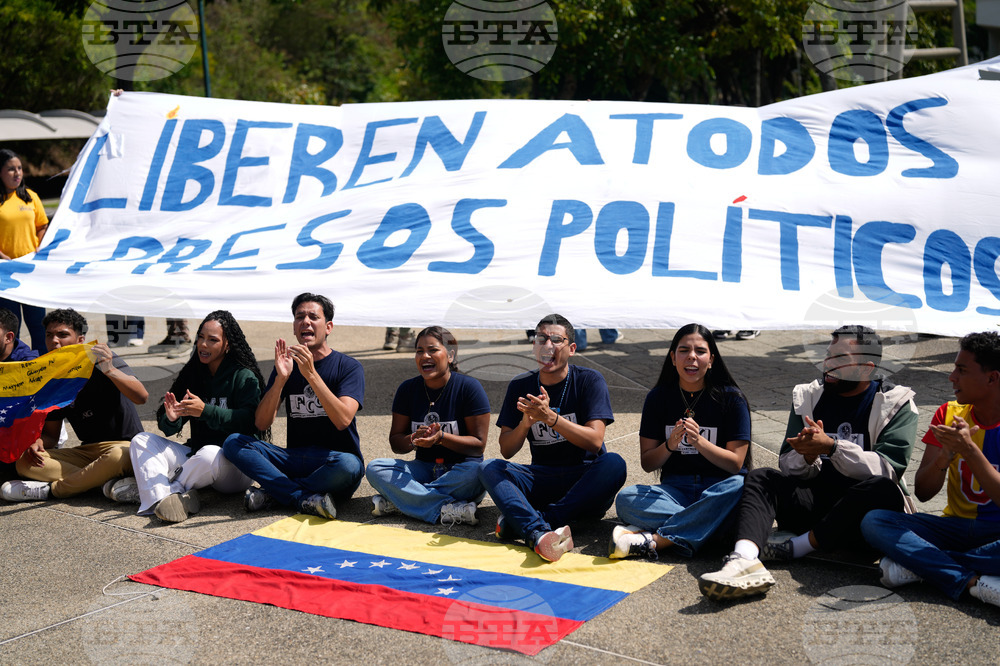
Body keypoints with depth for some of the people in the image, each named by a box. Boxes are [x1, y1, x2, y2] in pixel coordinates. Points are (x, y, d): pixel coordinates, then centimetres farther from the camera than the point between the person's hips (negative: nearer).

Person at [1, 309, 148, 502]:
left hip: (124, 445, -5)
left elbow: (142, 397, -21)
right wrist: (38, 443, -10)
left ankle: (51, 489, -22)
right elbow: (51, 434, 14)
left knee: (117, 456, -42)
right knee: (25, 462, -15)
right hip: (87, 450, 6)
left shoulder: (99, 361, -7)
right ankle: (107, 482, -27)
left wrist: (110, 370, -35)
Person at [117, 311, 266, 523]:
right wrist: (171, 419, -17)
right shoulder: (192, 374, 12)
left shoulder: (244, 377, -5)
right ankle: (162, 499, -35)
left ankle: (143, 486, -19)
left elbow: (249, 421, -20)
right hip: (196, 454, 7)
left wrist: (206, 411, -29)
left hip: (236, 467, -7)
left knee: (209, 454, -39)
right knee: (141, 440, -8)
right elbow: (169, 429, 8)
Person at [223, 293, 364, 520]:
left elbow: (343, 420, -19)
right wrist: (281, 378, -16)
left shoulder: (348, 367, -2)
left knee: (348, 465, -38)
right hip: (295, 458, 4)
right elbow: (262, 424, -2)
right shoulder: (287, 364, 9)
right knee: (233, 442, -15)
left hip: (331, 461, -4)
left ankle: (273, 491, -18)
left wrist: (311, 374, -26)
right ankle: (307, 498, -27)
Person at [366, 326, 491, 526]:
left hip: (460, 468, -4)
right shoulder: (407, 389, 4)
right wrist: (413, 440, -18)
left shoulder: (469, 387, -7)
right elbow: (395, 443, 5)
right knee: (375, 468, -21)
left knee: (477, 472, -38)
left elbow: (479, 445, -10)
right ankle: (449, 509, -33)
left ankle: (397, 500, -29)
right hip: (425, 468, 4)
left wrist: (441, 437, -25)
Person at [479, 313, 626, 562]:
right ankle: (539, 534, -48)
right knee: (488, 467, -21)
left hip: (584, 480, -2)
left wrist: (550, 417, -26)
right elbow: (506, 450, 2)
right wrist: (526, 422, -18)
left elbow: (595, 441, -14)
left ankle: (521, 521, -35)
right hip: (541, 480, 2)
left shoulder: (589, 380, -3)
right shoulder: (520, 386, 6)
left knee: (614, 463, -33)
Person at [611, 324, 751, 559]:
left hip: (718, 490, -1)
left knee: (740, 486, -37)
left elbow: (736, 463, -5)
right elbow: (647, 463, 5)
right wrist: (670, 445, -16)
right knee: (626, 499, -27)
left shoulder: (731, 398, 0)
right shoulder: (658, 397, 5)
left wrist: (699, 441, -21)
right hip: (675, 491, 1)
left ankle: (654, 539, -37)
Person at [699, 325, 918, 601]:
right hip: (813, 501, 3)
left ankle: (795, 547, -28)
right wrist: (808, 456, -16)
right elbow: (788, 466, 8)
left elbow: (887, 470, -12)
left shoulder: (897, 404, 2)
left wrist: (831, 446, -22)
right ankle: (745, 559, -49)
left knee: (885, 490, -35)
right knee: (760, 478, -20)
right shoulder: (808, 397, 13)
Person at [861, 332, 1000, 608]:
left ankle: (918, 563, -25)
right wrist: (943, 457, -20)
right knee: (873, 521, -22)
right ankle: (973, 582, -31)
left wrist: (969, 451, -26)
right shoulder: (949, 414, 5)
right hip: (955, 527, 4)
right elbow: (922, 492, 0)